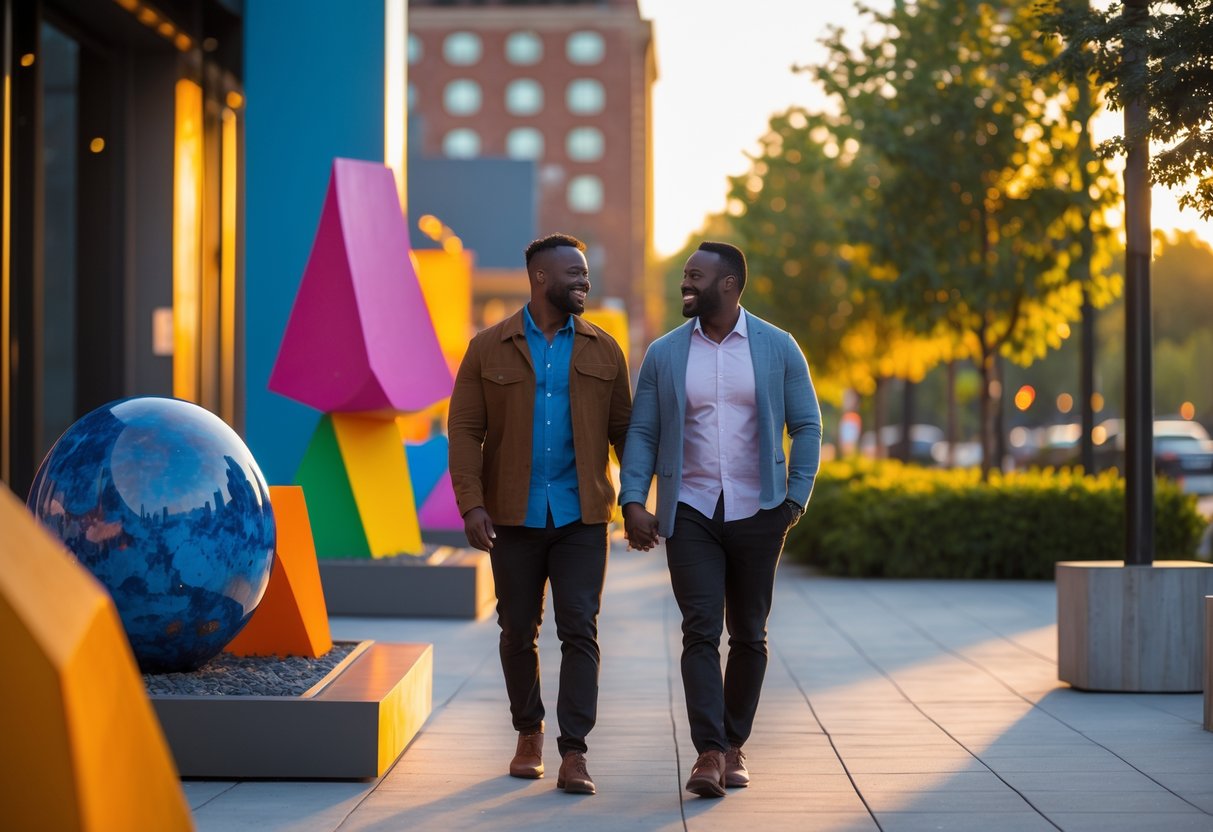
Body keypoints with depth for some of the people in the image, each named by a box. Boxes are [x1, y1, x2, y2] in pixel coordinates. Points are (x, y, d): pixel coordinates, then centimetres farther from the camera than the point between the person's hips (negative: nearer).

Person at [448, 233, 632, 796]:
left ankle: (573, 753, -4)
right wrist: (471, 505, -12)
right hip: (514, 516, 0)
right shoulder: (488, 349, 2)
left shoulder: (603, 351, 6)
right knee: (518, 632, 10)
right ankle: (529, 735, 28)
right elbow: (464, 431, -2)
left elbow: (623, 428, 7)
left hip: (581, 516, 0)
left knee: (580, 631, -6)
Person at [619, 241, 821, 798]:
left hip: (757, 513, 0)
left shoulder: (777, 348, 2)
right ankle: (709, 753, -11)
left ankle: (734, 745, 21)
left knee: (748, 634, 8)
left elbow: (806, 426, 4)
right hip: (691, 513, 0)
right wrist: (633, 500, -9)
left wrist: (796, 499, -4)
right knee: (700, 631, -9)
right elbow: (642, 432, 3)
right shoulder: (664, 354, 4)